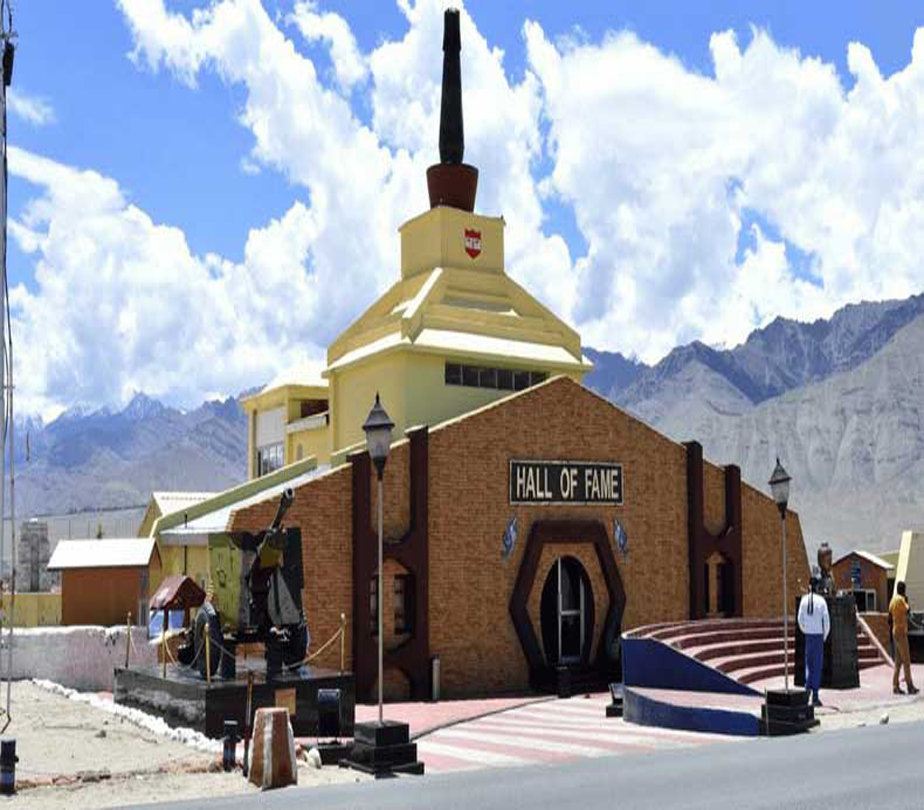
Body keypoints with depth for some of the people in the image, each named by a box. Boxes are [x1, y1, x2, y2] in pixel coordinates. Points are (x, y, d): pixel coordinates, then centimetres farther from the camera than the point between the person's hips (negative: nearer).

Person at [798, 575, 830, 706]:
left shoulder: (804, 600, -1)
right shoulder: (821, 600, -8)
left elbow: (800, 618, 3)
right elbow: (826, 620, -8)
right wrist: (825, 635, 7)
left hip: (808, 635, 2)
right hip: (819, 635, -2)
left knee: (808, 662, 18)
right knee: (818, 665, 2)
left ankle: (808, 685, -3)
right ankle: (815, 696, 2)